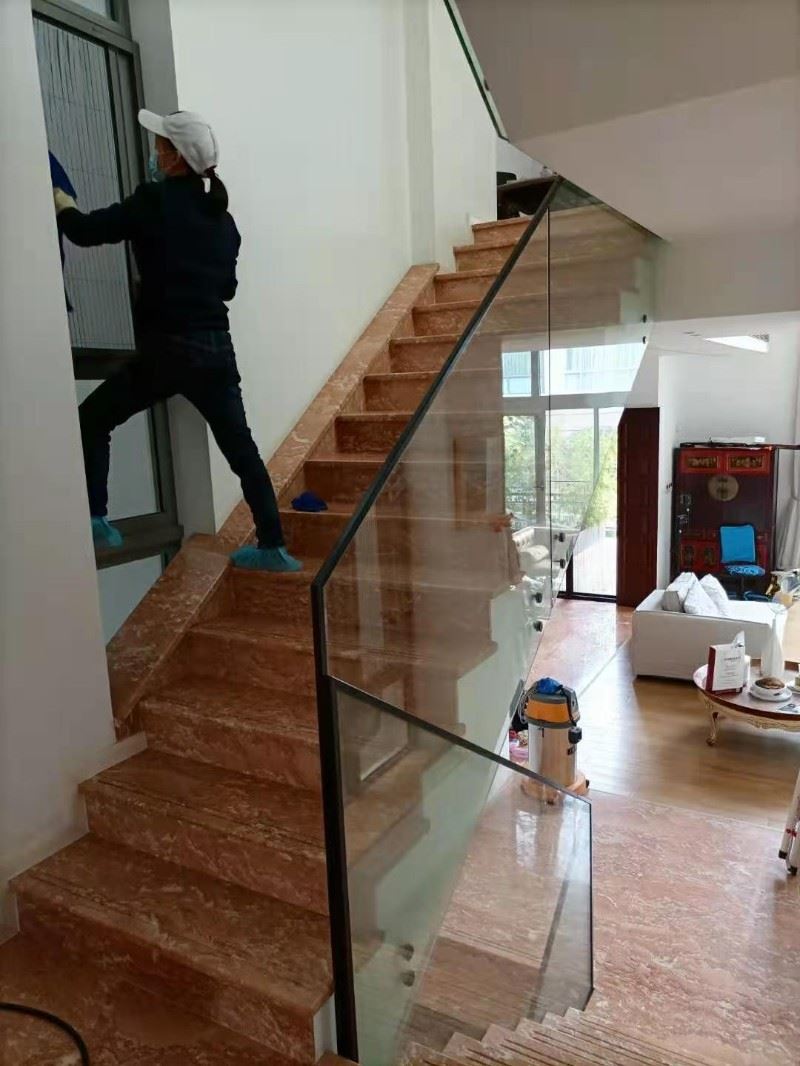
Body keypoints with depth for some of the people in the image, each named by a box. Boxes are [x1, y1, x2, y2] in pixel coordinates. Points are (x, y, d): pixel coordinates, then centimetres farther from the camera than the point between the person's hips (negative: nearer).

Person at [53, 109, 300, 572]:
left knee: (92, 421, 12)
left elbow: (86, 231, -1)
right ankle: (273, 547, 12)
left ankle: (96, 521, 7)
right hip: (216, 349, 6)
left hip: (168, 349, -6)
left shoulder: (155, 201, -6)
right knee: (241, 448, 10)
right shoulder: (222, 216, 12)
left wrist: (62, 205, 19)